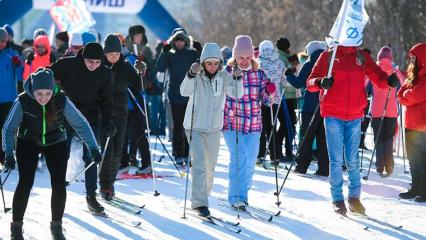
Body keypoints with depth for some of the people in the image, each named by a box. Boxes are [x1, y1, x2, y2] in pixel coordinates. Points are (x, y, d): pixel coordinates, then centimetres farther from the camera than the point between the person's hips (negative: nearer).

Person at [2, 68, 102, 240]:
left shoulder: (62, 101, -25)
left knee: (59, 185, -8)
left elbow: (81, 124, -17)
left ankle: (56, 226, 11)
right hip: (28, 142, -1)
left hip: (56, 143, 1)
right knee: (25, 183, -12)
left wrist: (93, 148, -23)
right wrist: (8, 153, -29)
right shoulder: (23, 101, -26)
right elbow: (9, 128, -18)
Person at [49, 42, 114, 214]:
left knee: (90, 157, -1)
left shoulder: (105, 73, -6)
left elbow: (106, 100, 3)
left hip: (91, 118, 1)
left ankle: (91, 196, 8)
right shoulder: (66, 65, -13)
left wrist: (107, 122, -5)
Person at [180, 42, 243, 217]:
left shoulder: (224, 77, -4)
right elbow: (184, 91, -27)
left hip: (214, 128, 4)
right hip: (195, 127, -4)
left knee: (210, 165, 16)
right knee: (199, 164, -13)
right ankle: (199, 202, -15)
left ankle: (203, 194, 35)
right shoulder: (197, 77, -12)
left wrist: (238, 78, -30)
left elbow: (237, 94, -12)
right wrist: (191, 74, -42)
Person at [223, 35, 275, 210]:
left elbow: (266, 97, 6)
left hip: (253, 125, 4)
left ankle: (242, 193, 24)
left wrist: (270, 92, -15)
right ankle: (235, 197, -8)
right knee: (239, 158, -15)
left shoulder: (258, 74, 6)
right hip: (231, 124, -4)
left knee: (250, 162, 6)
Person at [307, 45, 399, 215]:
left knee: (352, 160, 5)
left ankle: (354, 198, 17)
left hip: (355, 117, 2)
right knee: (336, 160, 0)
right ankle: (337, 200, 10)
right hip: (333, 116, -2)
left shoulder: (362, 57, 7)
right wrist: (320, 83, -28)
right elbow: (310, 83, -5)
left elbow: (378, 76, 5)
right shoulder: (328, 56, -1)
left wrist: (389, 80, -18)